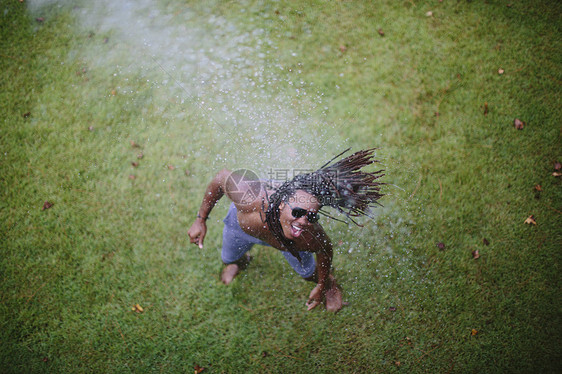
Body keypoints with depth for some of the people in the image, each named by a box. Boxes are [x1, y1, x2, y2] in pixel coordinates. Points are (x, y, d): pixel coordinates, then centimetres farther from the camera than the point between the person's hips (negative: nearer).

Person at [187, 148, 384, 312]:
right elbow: (222, 176, -31)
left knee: (309, 273, 24)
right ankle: (239, 261, 73)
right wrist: (200, 220, -22)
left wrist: (321, 286, 0)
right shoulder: (251, 199, -53)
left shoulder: (313, 237, -45)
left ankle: (329, 282, 63)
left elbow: (325, 252, -19)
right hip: (243, 223, 1)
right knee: (229, 259, 32)